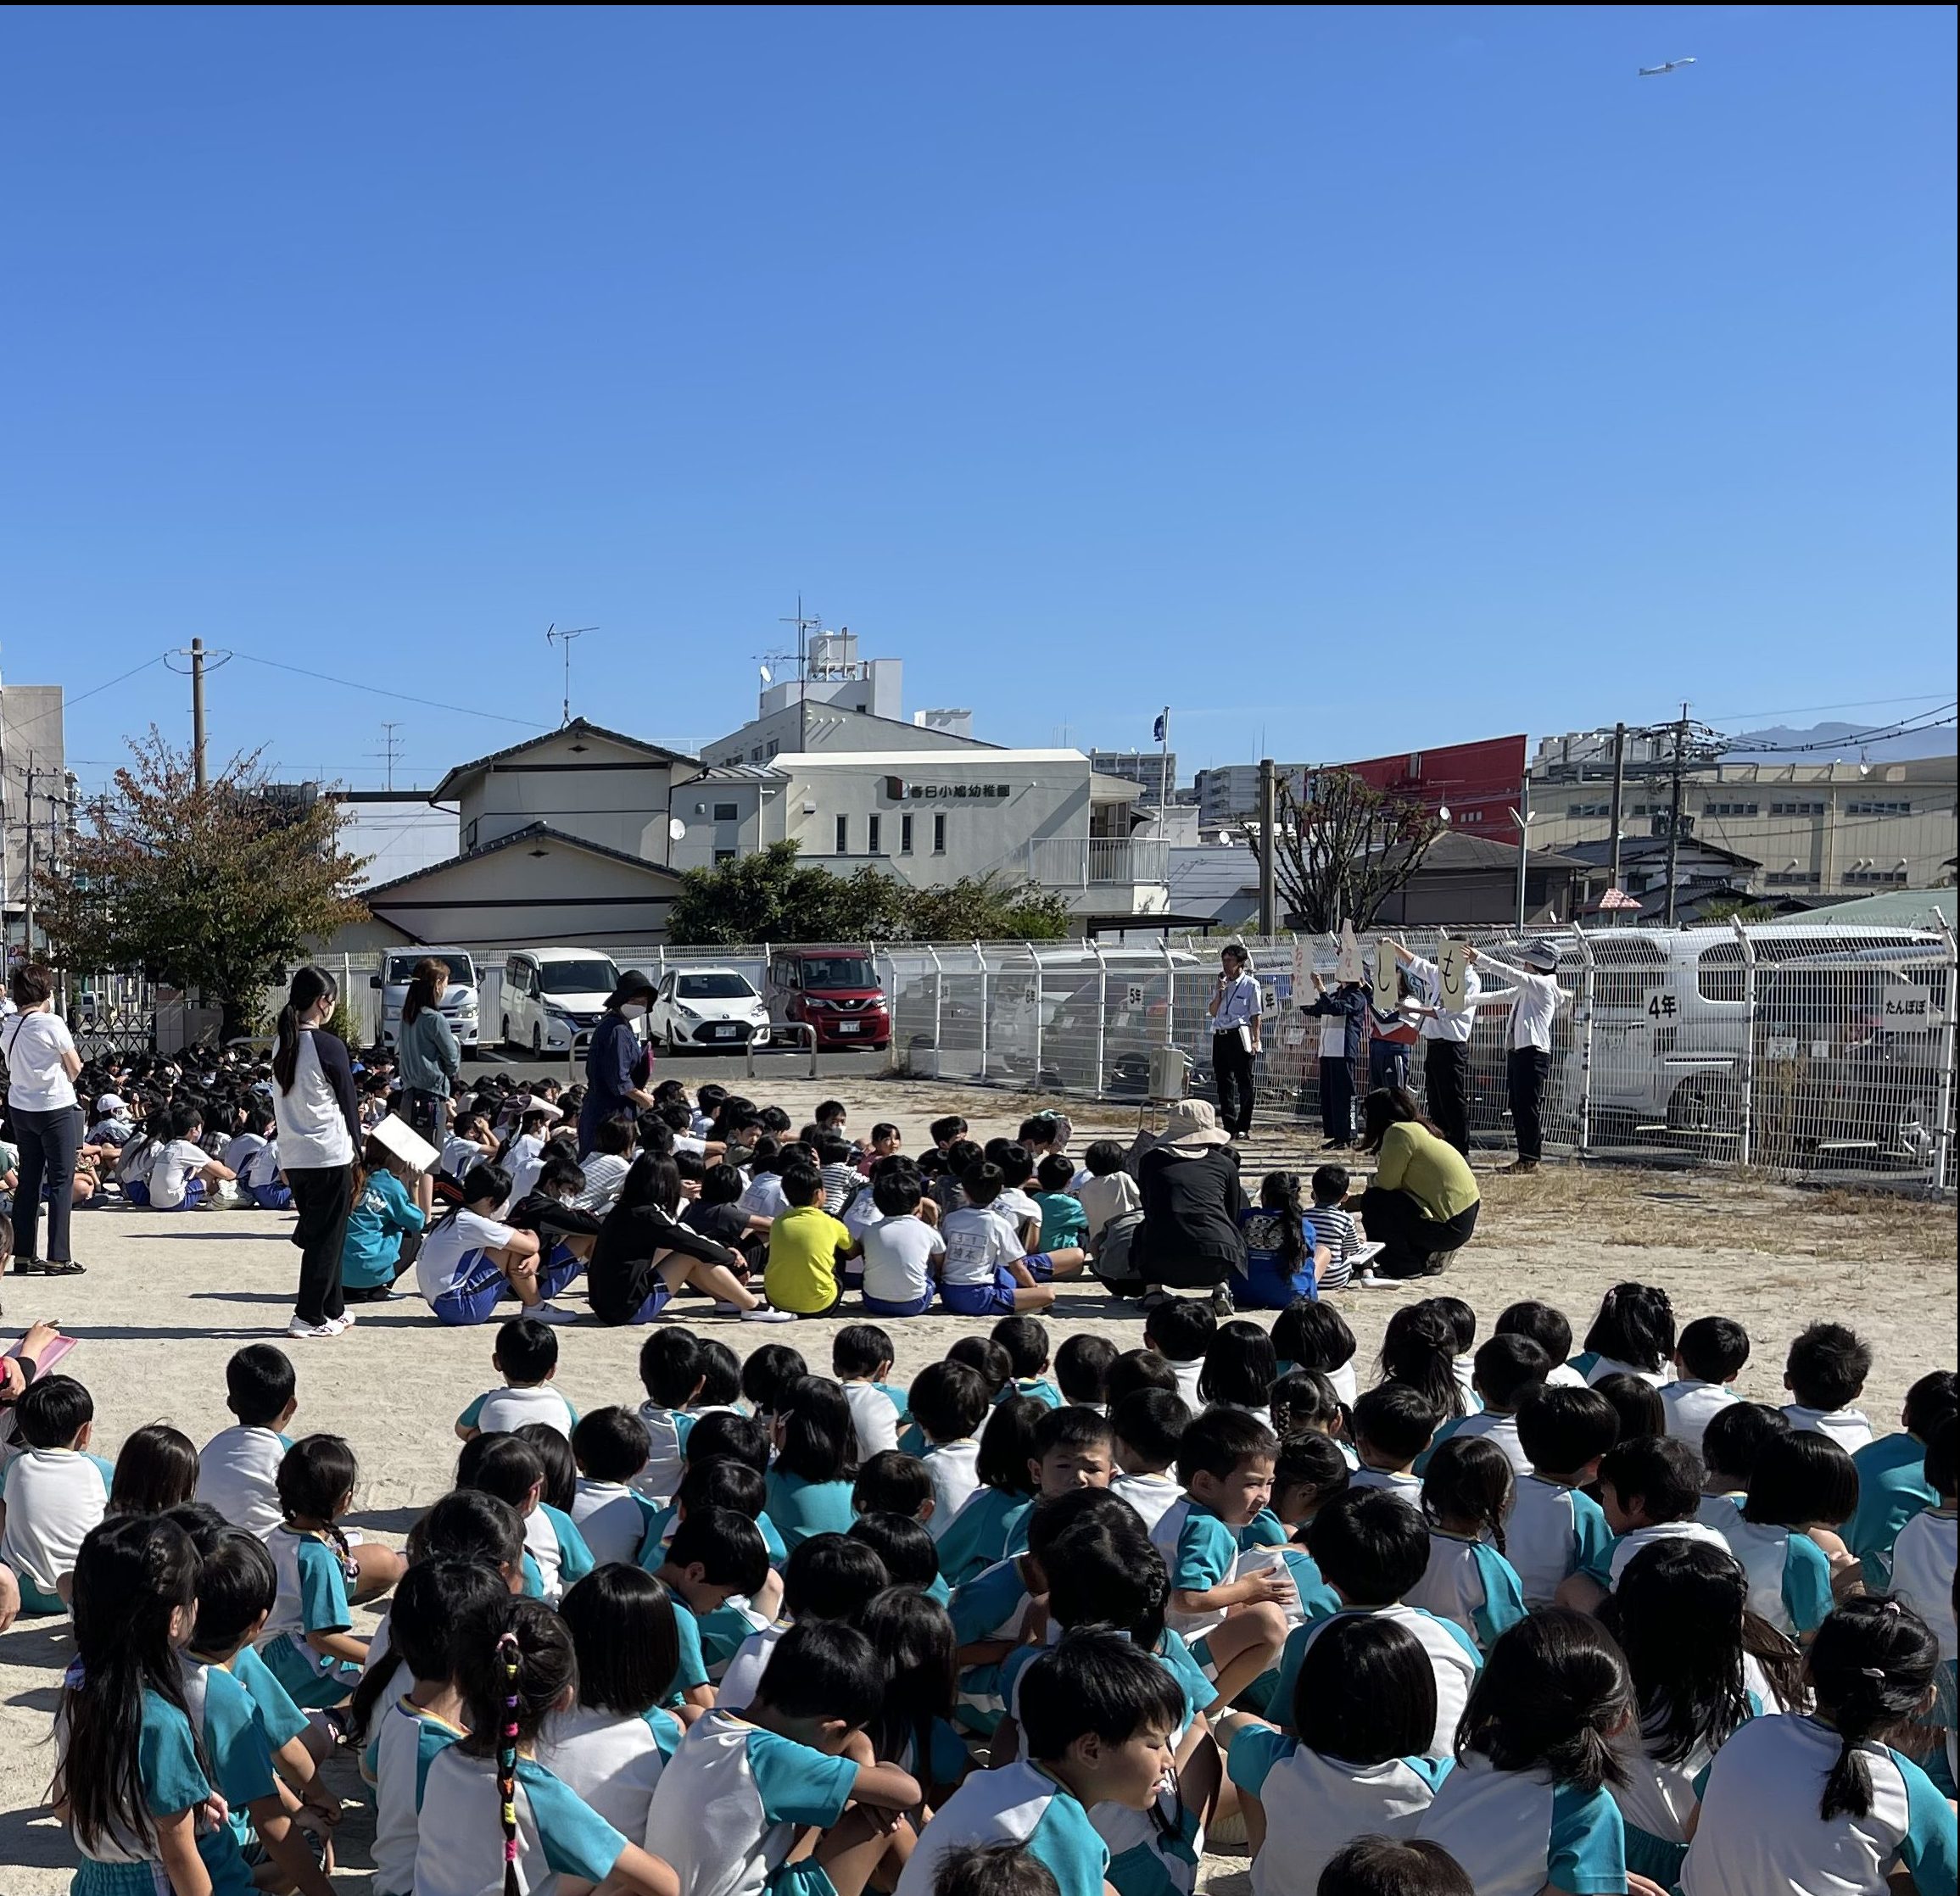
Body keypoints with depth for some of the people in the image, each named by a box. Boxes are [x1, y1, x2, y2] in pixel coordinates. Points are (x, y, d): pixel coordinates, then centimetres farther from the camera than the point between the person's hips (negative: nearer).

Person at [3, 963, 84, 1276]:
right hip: (55, 1107, -6)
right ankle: (58, 1257, -2)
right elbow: (75, 1068, -8)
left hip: (19, 1108, 6)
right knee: (61, 1181, 0)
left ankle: (24, 1255, 13)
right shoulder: (51, 1024, -15)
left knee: (28, 1181, 12)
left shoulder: (8, 1027, 4)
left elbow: (13, 1066, 10)